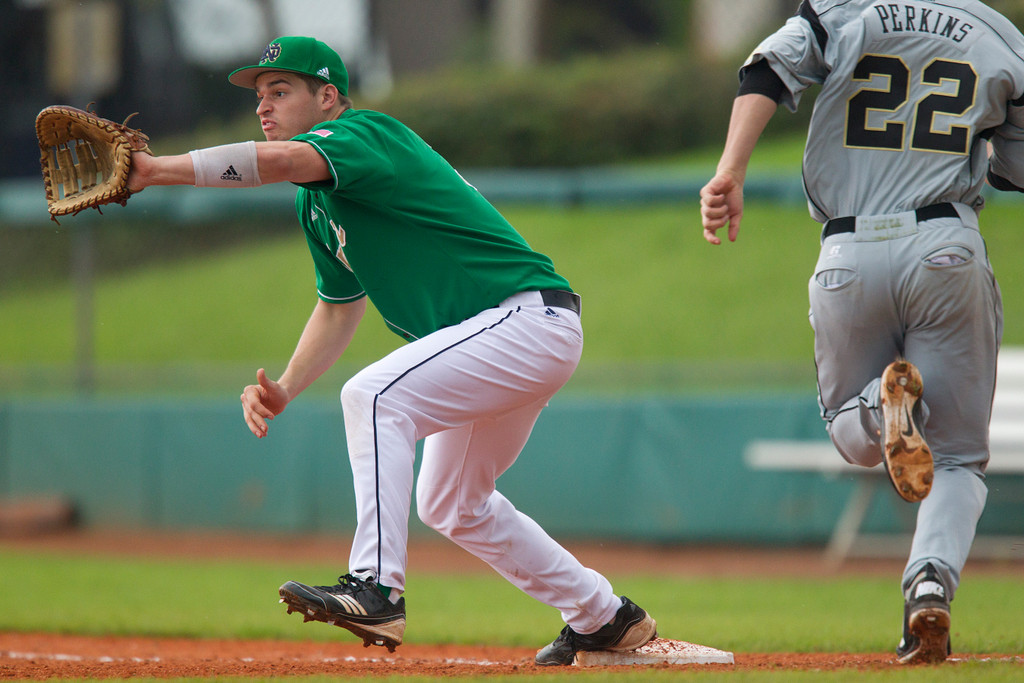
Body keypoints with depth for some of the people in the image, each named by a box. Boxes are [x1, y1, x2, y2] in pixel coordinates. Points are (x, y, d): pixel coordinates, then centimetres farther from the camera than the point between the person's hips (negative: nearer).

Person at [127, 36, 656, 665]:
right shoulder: (315, 202, 14)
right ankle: (607, 618, 33)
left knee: (374, 397, -26)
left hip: (533, 316, -11)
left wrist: (158, 170, -40)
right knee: (448, 504, 22)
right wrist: (284, 391, 6)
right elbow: (340, 306, 22)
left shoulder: (365, 132, -16)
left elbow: (281, 160, -36)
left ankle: (377, 590, -30)